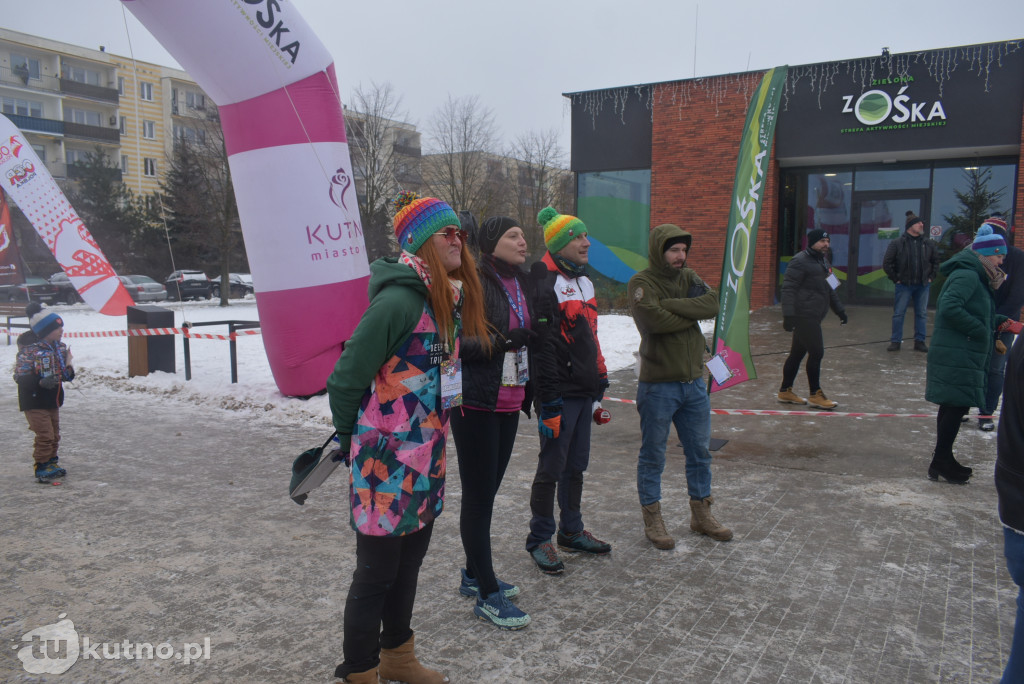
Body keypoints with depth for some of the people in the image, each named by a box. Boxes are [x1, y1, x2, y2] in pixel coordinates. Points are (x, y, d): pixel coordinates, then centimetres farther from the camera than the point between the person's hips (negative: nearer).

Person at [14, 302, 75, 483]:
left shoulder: (60, 347, 4)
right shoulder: (29, 350, -18)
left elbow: (66, 374, 15)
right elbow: (20, 377, -18)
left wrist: (69, 371, -8)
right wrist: (40, 382, -32)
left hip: (53, 400, 7)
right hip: (35, 402, -7)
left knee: (55, 435, 16)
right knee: (45, 435, -8)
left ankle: (52, 463, 32)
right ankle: (41, 468, 7)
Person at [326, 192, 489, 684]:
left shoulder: (450, 299, 6)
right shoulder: (400, 300, -22)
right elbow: (347, 377, -18)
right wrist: (351, 437, -3)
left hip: (427, 454, 8)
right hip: (388, 459, -8)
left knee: (409, 561, 22)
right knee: (377, 572, 7)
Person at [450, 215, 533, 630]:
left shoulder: (520, 284, 12)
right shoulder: (473, 283, -13)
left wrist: (529, 393, 20)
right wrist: (497, 341, -27)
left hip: (508, 405, 8)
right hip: (476, 404, -8)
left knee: (487, 492, 17)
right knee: (478, 497, 1)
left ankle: (474, 576, 33)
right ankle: (488, 596, 11)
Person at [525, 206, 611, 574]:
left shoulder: (583, 280, 15)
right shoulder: (545, 283, -15)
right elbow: (543, 347, -20)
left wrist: (600, 385, 20)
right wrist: (549, 402, -22)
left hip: (584, 392, 9)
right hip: (560, 393, -9)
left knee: (577, 465, 17)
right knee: (552, 467, 2)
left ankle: (572, 530, 32)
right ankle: (540, 539, 17)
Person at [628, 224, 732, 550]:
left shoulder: (689, 277, 9)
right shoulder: (641, 283, -10)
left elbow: (713, 303, -9)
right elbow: (655, 320, -27)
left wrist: (673, 305, -19)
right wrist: (692, 311, -12)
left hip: (694, 382, 6)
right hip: (658, 385, -6)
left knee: (700, 451, 16)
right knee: (653, 456, 6)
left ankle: (701, 513, 32)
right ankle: (652, 519, 20)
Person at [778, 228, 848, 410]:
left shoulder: (823, 262, 20)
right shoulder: (800, 261, -11)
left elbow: (829, 289, 31)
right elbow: (788, 288, -18)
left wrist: (839, 310, 28)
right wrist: (788, 315, -26)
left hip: (813, 317, 10)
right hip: (804, 316, -10)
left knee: (797, 353, 13)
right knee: (816, 353, -8)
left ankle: (785, 391, 21)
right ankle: (815, 395, 1)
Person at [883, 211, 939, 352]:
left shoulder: (928, 243, 5)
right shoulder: (897, 243, -6)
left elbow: (935, 261, 16)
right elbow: (887, 263, -4)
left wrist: (930, 277, 8)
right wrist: (895, 279, -5)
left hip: (923, 286, 3)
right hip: (904, 285, -3)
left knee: (922, 314, 7)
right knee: (898, 314, 0)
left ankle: (920, 341, 15)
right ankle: (896, 341, 8)